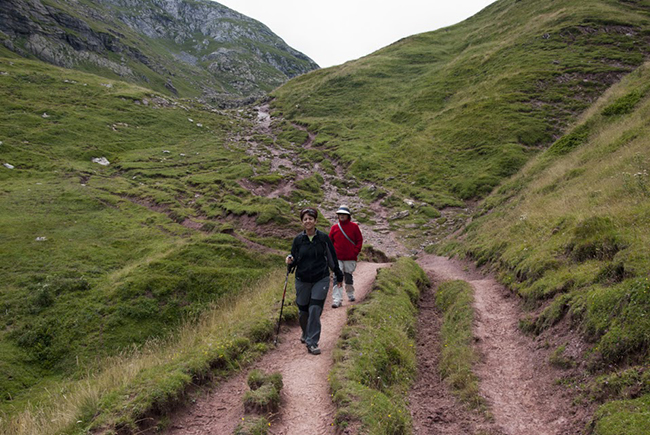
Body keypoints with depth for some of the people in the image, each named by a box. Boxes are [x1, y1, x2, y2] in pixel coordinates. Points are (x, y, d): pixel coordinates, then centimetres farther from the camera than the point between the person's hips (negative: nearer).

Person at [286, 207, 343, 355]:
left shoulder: (323, 238, -3)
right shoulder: (298, 239, 0)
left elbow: (332, 258, 6)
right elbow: (295, 259, 9)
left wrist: (339, 276, 13)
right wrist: (290, 260, -16)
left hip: (321, 279, -2)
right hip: (302, 280, 2)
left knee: (315, 310, -9)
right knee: (303, 311, 9)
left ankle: (312, 343, -1)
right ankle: (306, 334, 38)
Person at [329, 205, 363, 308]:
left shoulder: (354, 226, 1)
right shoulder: (334, 227, 6)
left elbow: (359, 240, 5)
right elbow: (330, 242, 12)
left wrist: (355, 252, -5)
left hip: (350, 258, 0)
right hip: (337, 258, 1)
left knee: (349, 277, 12)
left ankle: (350, 294, 34)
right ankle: (337, 300, -11)